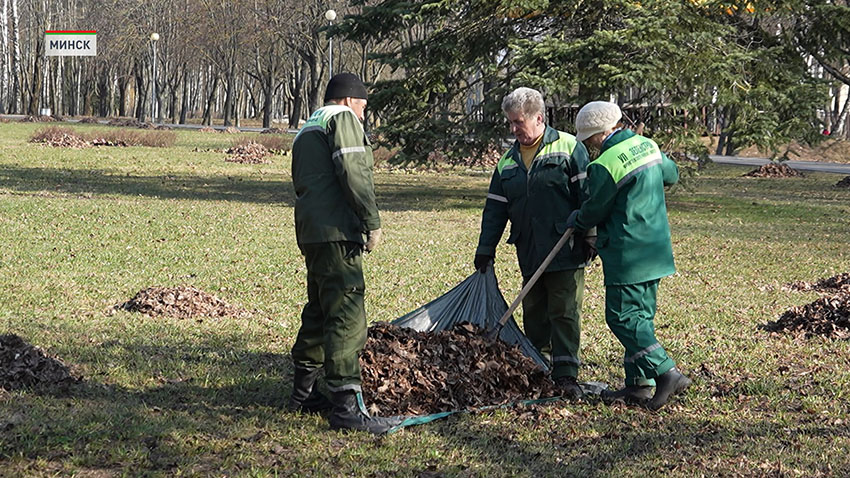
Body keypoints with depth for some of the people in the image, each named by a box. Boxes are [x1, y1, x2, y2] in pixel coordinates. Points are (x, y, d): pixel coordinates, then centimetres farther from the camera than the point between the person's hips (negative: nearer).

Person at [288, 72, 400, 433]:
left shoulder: (305, 131, 27)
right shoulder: (342, 118, -1)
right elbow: (353, 172, -14)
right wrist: (372, 222, -12)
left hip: (310, 233, 10)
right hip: (336, 232, -10)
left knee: (319, 310, 20)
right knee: (346, 316, -13)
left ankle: (303, 391, 29)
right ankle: (346, 405, -18)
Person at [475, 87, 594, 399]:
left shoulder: (568, 148, -2)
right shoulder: (508, 161, 14)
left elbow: (586, 194, -5)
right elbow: (495, 208, 18)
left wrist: (589, 236, -9)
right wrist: (486, 249, 14)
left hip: (566, 253, -6)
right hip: (529, 255, 6)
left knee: (564, 312, -6)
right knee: (533, 313, 9)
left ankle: (566, 374, -4)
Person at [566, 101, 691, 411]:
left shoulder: (605, 165, -17)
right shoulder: (648, 146, 7)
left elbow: (594, 211, -7)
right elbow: (671, 175, 24)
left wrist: (574, 220, 14)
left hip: (628, 254, -9)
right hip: (655, 250, 9)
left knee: (622, 316, -3)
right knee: (640, 315, 13)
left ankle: (666, 373, -11)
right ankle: (639, 384, 16)